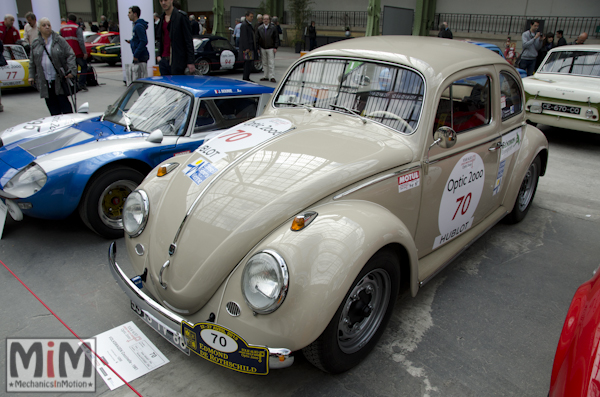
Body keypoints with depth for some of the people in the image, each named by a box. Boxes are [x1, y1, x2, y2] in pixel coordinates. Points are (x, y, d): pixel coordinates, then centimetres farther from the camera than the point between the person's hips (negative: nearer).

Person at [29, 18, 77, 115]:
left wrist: (71, 70, -12)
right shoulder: (35, 43, 10)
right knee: (51, 102, 5)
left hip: (59, 78, -3)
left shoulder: (59, 40, 1)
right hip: (44, 80, 3)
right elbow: (32, 61, 16)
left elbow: (70, 55, -1)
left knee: (63, 101, -3)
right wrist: (31, 76, 11)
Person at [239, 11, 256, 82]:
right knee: (248, 62, -10)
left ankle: (245, 78, 18)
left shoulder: (249, 24, 19)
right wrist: (246, 48, -23)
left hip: (250, 46, 10)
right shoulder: (244, 25, -13)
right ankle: (246, 78, -7)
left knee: (248, 62, 12)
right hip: (247, 47, -10)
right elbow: (244, 37, -19)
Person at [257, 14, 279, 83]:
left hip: (270, 48, -3)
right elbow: (257, 38, 8)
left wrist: (275, 47, -9)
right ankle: (266, 77, 16)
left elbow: (276, 38, -1)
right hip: (262, 48, 3)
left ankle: (272, 77, -4)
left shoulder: (273, 28, -1)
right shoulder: (259, 28, 6)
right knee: (264, 63, 9)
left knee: (271, 63, -6)